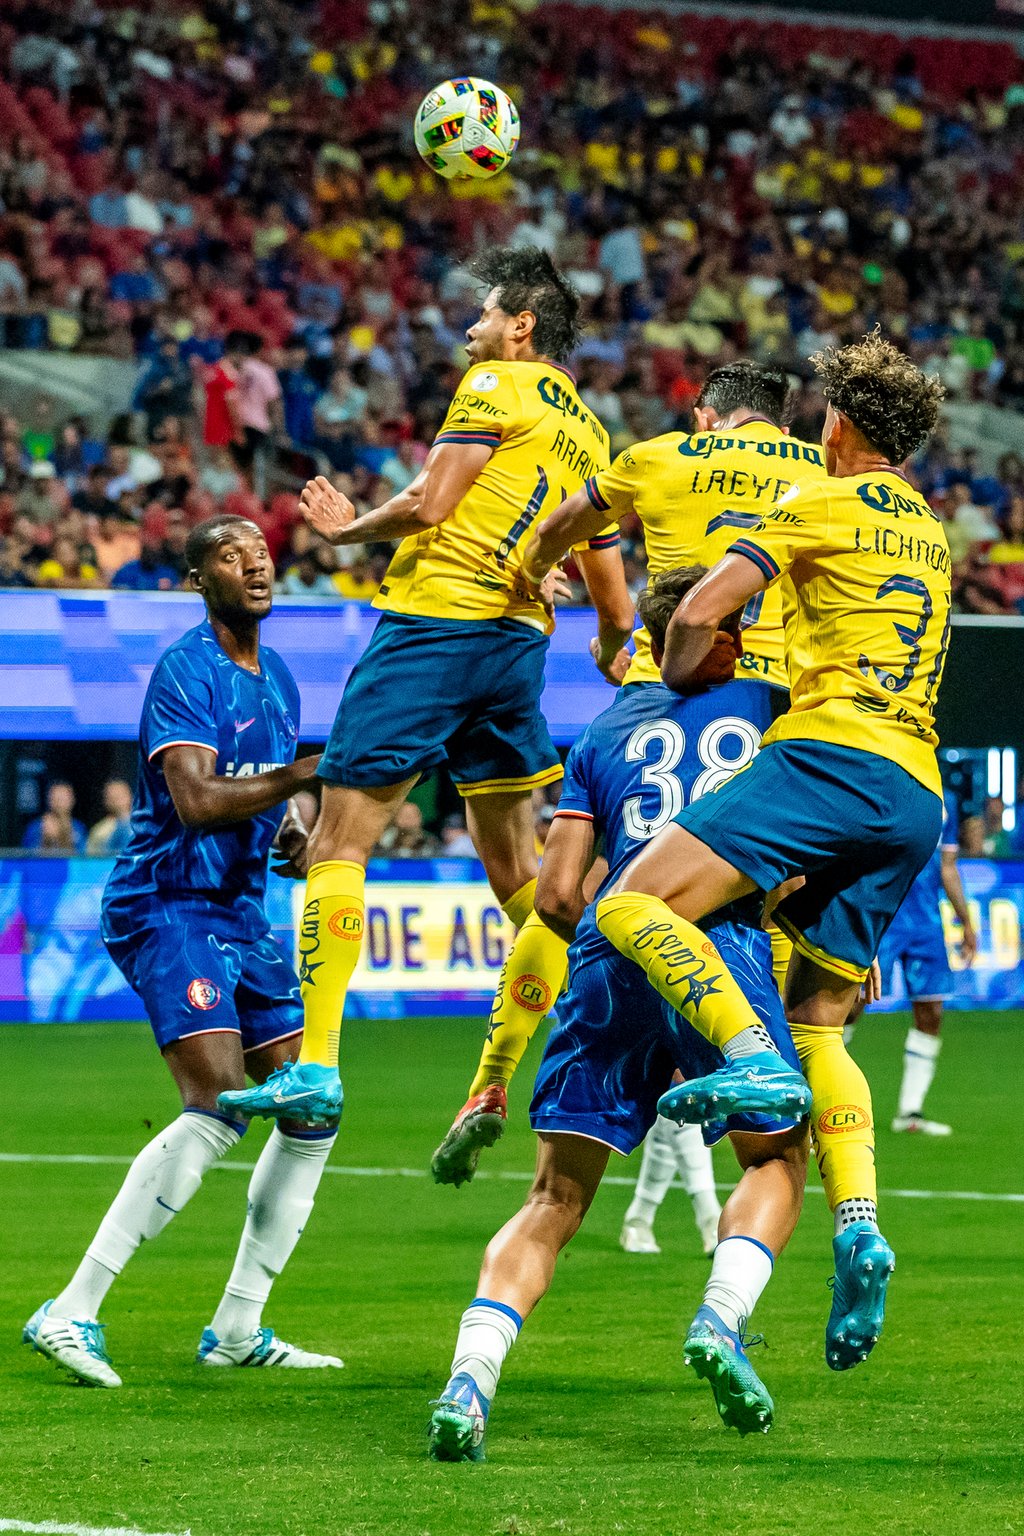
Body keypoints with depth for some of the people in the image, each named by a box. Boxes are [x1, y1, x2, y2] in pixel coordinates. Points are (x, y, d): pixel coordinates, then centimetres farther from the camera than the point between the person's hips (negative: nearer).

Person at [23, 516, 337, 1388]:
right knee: (218, 1107, -23)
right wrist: (306, 775, -28)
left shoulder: (278, 681, 15)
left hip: (241, 915, 9)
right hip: (168, 911, -9)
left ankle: (238, 1329, 14)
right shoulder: (185, 671, -13)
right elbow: (194, 801, -25)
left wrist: (295, 841, 5)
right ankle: (71, 1313, -22)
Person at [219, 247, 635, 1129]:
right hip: (519, 642, 8)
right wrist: (612, 653, 40)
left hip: (436, 622, -8)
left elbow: (428, 504, -11)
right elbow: (615, 606, 21)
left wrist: (347, 529, 6)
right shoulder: (590, 437, 20)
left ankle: (317, 1065, -15)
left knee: (340, 844, -7)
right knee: (517, 874, 12)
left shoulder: (498, 383, -2)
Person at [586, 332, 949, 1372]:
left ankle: (752, 1060, -37)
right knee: (818, 1021, 10)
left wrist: (672, 690, 13)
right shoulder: (929, 532, 26)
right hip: (917, 792, 8)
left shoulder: (823, 503, 3)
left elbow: (702, 610, -4)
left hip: (833, 759, -8)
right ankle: (859, 1224, -10)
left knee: (634, 906, -16)